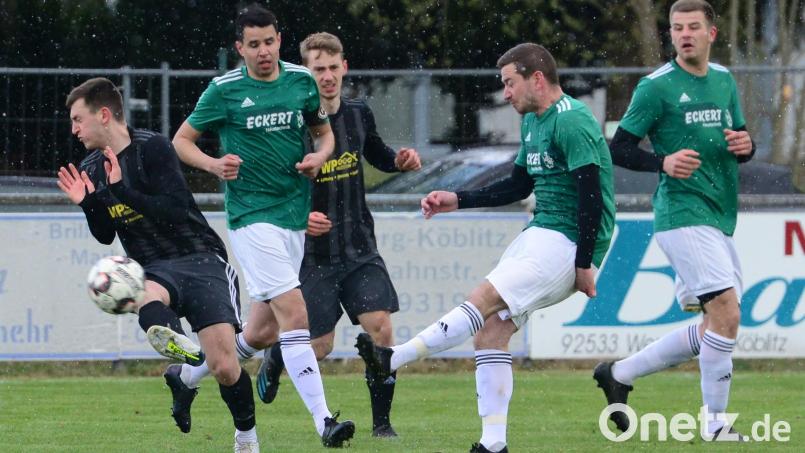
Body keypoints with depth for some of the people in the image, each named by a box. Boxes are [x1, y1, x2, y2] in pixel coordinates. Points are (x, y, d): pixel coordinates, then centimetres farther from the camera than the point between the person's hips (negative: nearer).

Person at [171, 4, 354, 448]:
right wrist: (213, 164, -16)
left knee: (261, 332, 12)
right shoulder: (224, 90, -5)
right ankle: (323, 421, -22)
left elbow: (323, 131, 20)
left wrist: (319, 155, -3)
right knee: (294, 313, -18)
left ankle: (188, 374, 36)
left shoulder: (301, 80, 6)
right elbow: (182, 140, 3)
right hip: (252, 216, -6)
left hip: (294, 215, 6)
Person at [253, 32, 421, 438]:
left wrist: (400, 160, 0)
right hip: (314, 253, -3)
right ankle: (275, 357, 37)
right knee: (319, 347, 1)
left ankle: (382, 423, 1)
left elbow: (377, 155, 23)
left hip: (360, 250, 3)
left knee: (380, 328, -13)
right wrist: (299, 216, -29)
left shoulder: (359, 115, 2)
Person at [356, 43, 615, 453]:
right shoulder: (532, 122, 16)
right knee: (491, 328, 0)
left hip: (565, 247, -10)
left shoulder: (572, 123, -16)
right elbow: (518, 186, 27)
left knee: (483, 300, -20)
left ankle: (395, 359, -21)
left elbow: (592, 196, -21)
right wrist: (458, 201, 17)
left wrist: (584, 264, -21)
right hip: (538, 235, 10)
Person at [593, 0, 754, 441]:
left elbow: (739, 142, 22)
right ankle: (714, 428, -8)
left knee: (713, 330, 10)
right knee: (726, 312, -18)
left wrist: (745, 146, -2)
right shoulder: (656, 86, -7)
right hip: (683, 216, -8)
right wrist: (663, 162, -22)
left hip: (719, 219, 8)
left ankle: (620, 373, 23)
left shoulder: (725, 81, 13)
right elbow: (618, 148, -5)